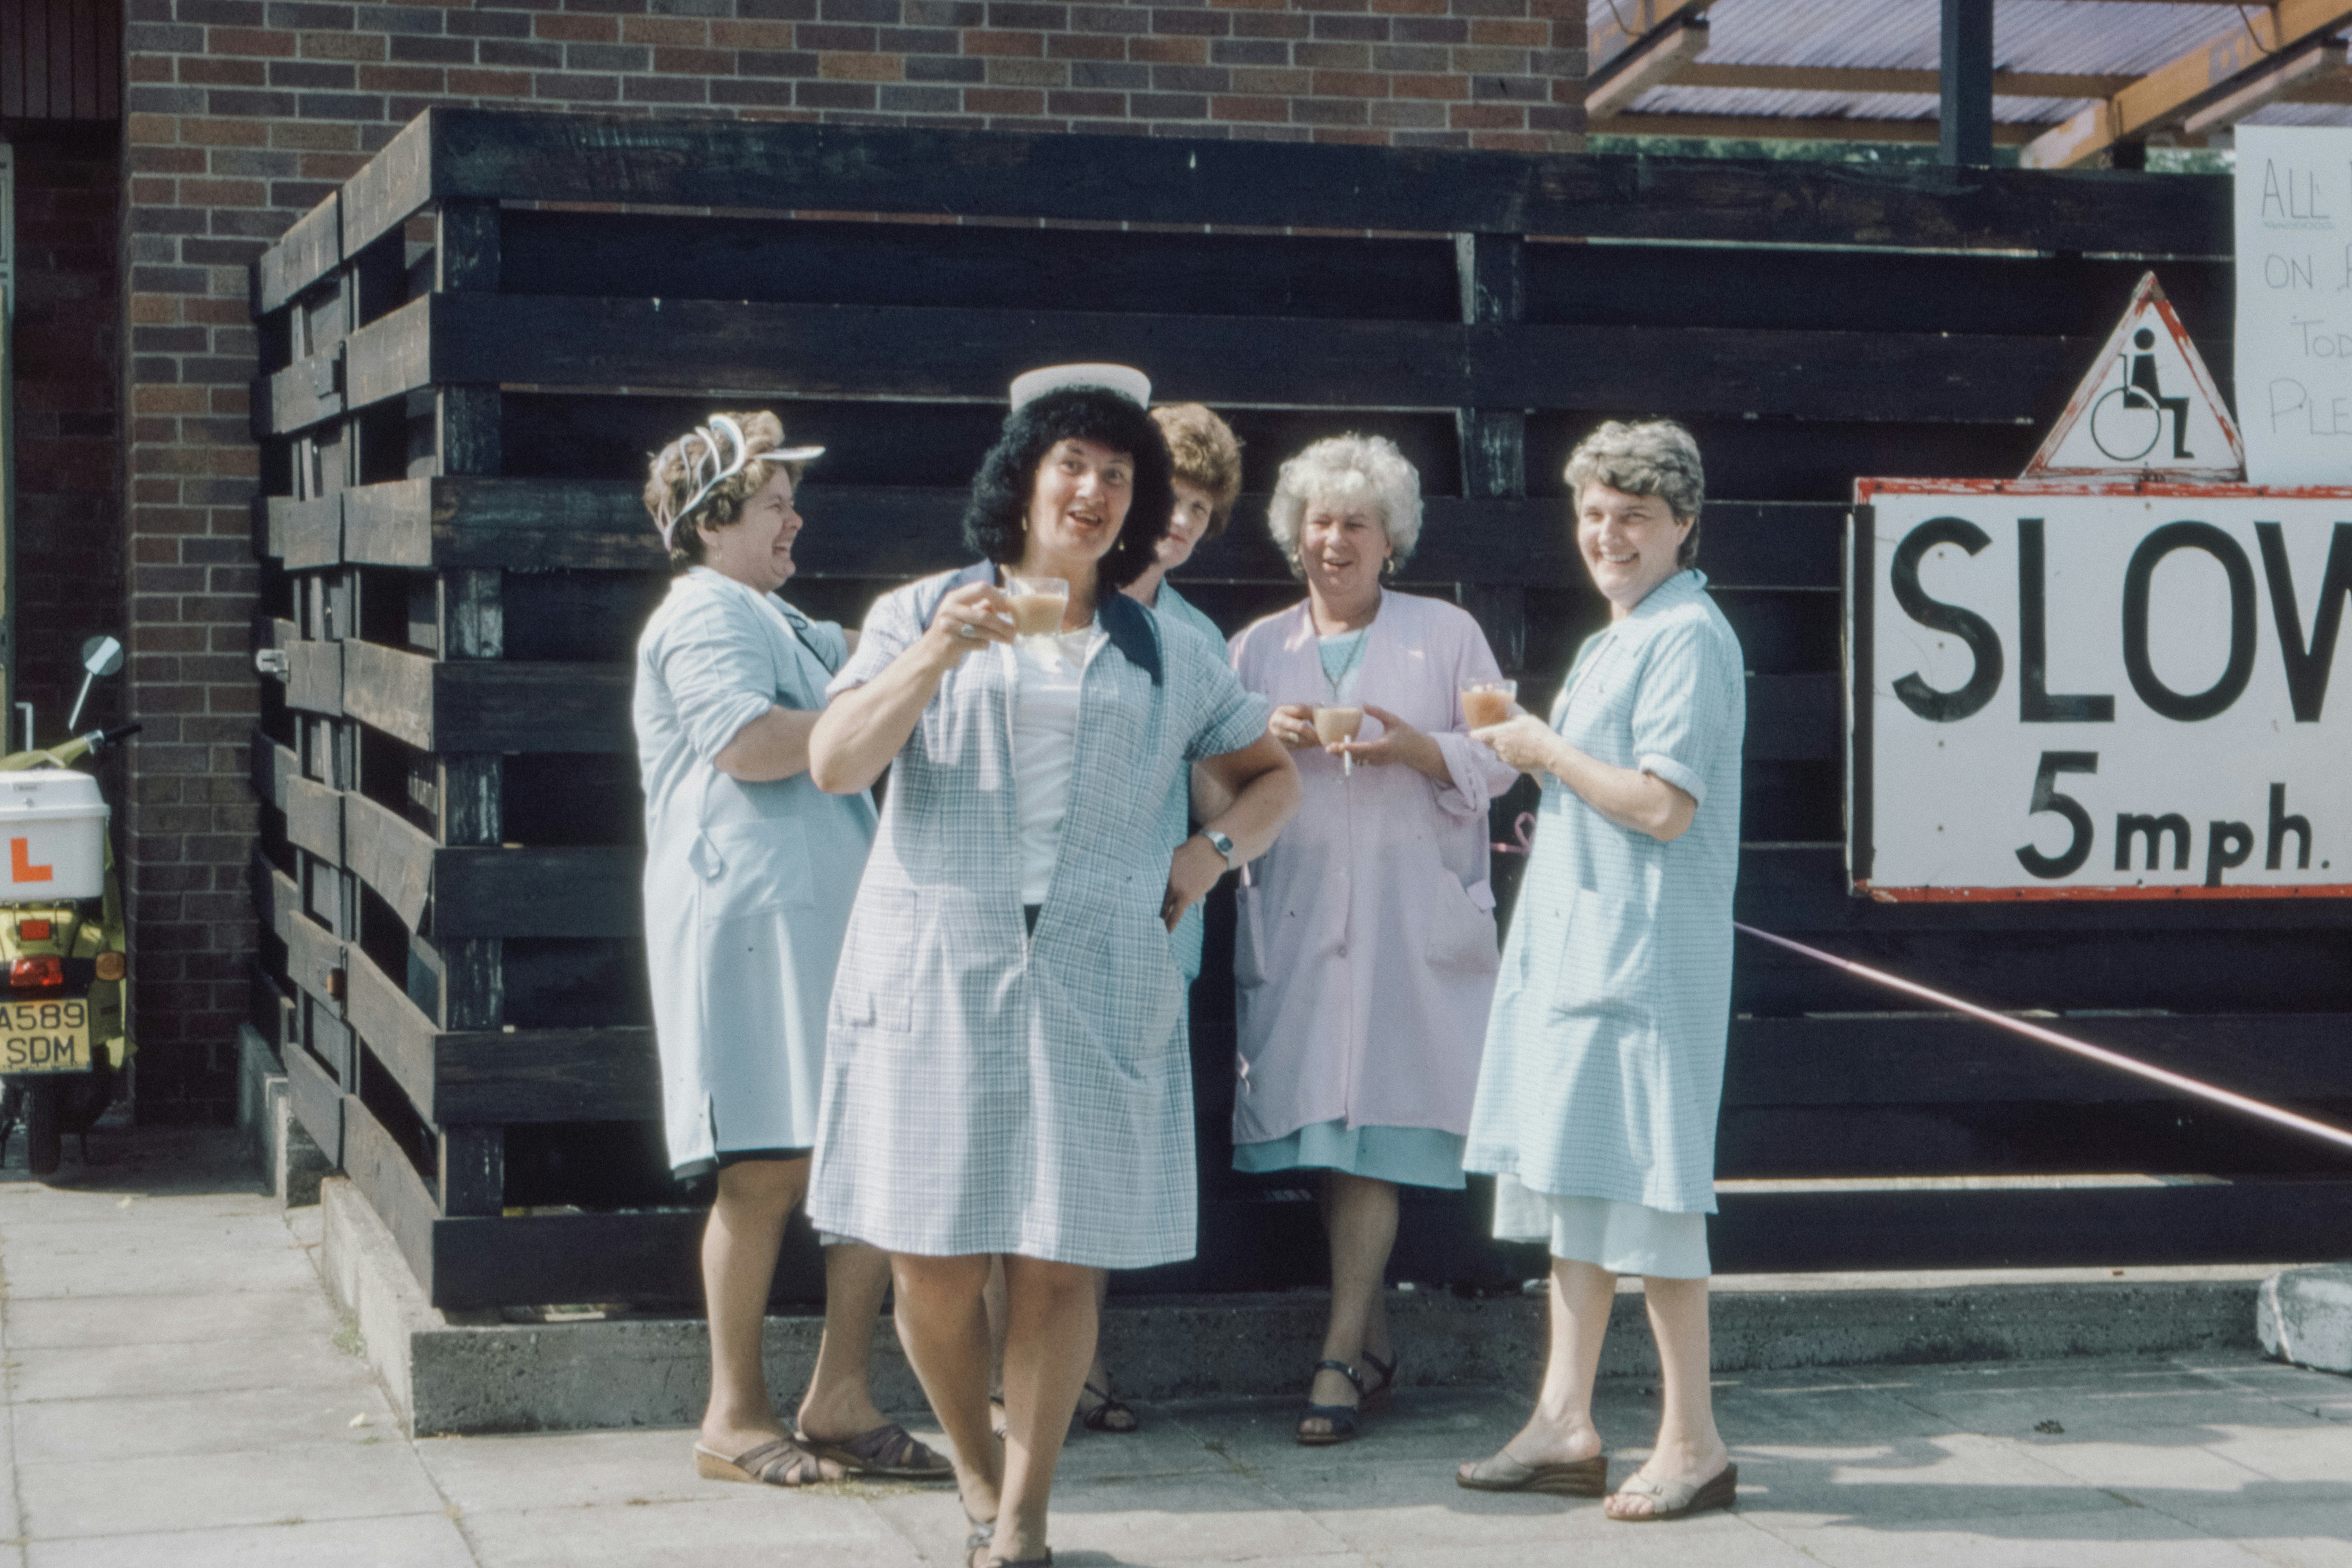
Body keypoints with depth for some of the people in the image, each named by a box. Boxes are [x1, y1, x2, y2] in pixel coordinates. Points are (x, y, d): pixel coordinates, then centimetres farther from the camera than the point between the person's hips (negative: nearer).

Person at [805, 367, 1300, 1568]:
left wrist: (1212, 854, 6)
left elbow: (1271, 775, 25)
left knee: (1058, 1260, -4)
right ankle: (976, 1471, 22)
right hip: (936, 967, -1)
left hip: (1096, 982, 1)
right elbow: (834, 764, -2)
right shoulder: (922, 613, 10)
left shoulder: (1166, 655, 16)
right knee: (930, 1256, -1)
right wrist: (934, 658, -14)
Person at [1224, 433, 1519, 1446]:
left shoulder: (1447, 636, 8)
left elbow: (1493, 760, 5)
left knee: (1370, 1131, -11)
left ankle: (1339, 1359, -11)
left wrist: (1411, 746, -13)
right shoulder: (1257, 649, 16)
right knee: (1316, 1127, 0)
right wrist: (1268, 740, -5)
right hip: (1293, 912, 3)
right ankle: (1373, 1339, 13)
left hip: (1407, 914, -3)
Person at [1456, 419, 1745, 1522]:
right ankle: (1565, 1427, 16)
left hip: (1645, 955, -10)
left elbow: (1664, 806, -20)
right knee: (1570, 1183, 11)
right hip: (1573, 943, 10)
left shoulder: (1688, 638, -12)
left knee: (1643, 1191, -7)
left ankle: (1693, 1443, 0)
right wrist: (1531, 752, 9)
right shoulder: (1613, 642, 18)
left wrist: (1547, 750, -10)